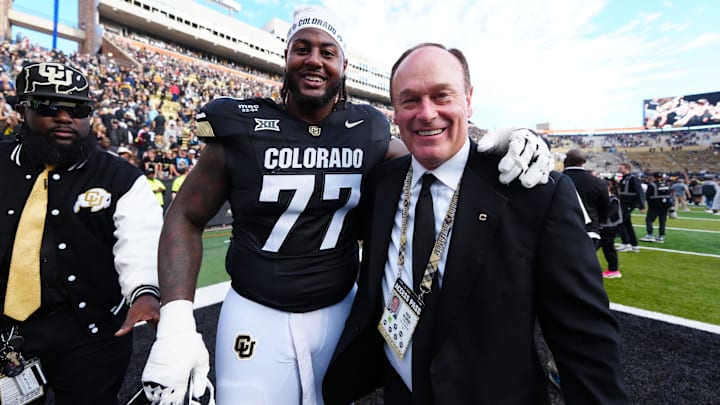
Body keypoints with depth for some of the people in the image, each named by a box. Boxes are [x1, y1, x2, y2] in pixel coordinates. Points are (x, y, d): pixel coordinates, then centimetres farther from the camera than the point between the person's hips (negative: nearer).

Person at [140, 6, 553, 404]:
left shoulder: (367, 131, -4)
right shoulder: (243, 128, -10)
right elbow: (186, 217, -3)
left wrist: (498, 146, -12)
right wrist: (176, 322, -15)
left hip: (339, 311, 3)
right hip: (255, 316, -2)